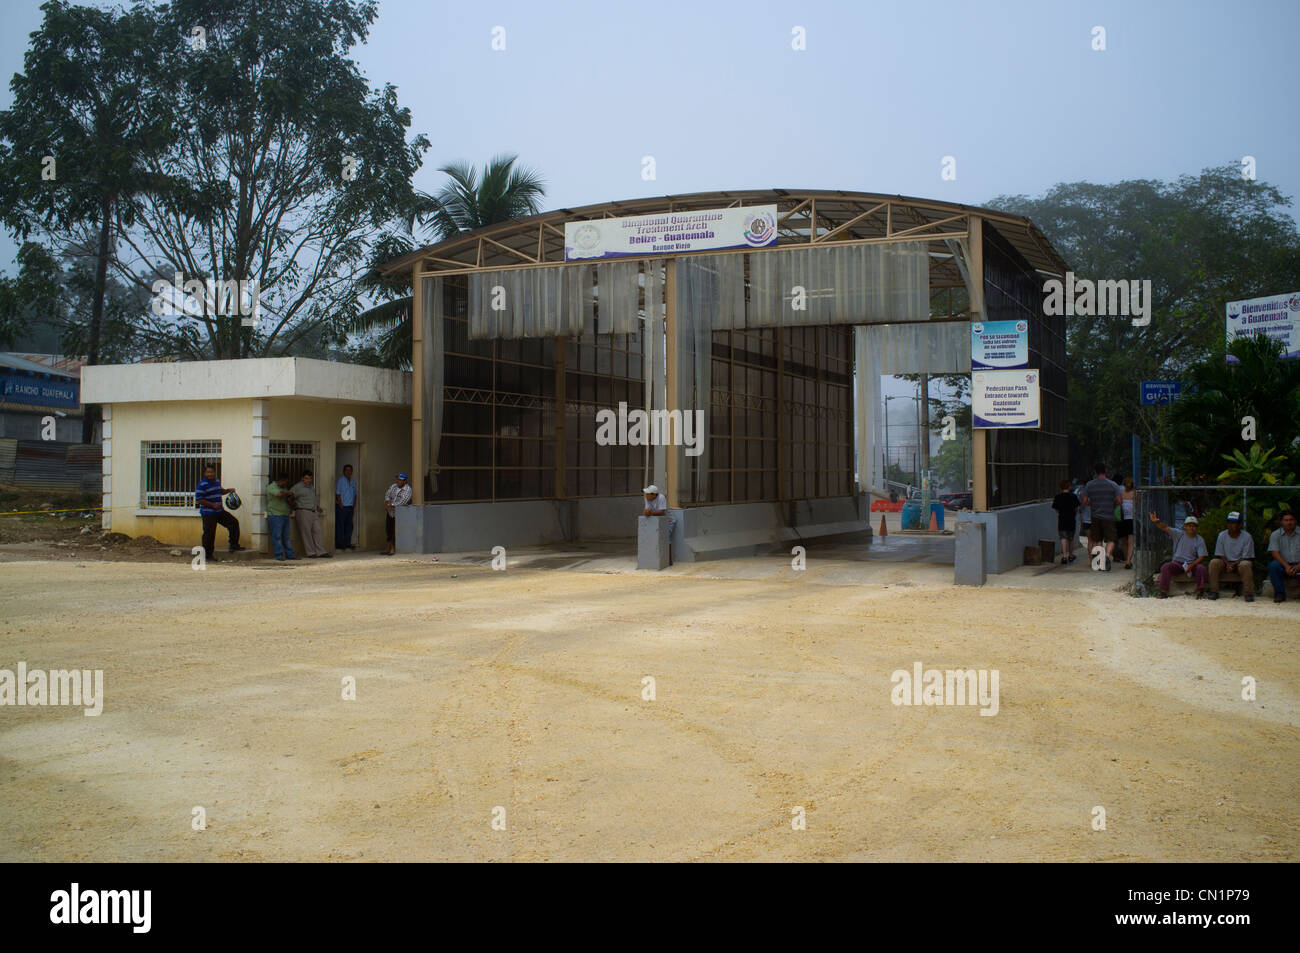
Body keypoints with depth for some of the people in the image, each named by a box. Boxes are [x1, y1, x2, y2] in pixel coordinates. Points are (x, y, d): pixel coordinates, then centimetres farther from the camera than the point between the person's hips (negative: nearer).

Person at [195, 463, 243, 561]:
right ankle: (207, 554, 6)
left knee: (233, 523, 6)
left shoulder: (217, 481, 11)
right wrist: (213, 504, -21)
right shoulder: (201, 485, -13)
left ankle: (234, 545, 15)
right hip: (208, 514, -8)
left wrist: (228, 490, 10)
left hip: (219, 511, 8)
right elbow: (199, 500, -17)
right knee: (209, 533, -4)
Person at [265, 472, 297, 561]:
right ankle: (279, 555, -4)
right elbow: (279, 494, -26)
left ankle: (290, 554, 8)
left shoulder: (284, 488, 19)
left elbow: (290, 500, 23)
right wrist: (289, 494, -10)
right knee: (277, 536, -6)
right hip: (275, 516, -8)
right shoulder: (271, 487, -8)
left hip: (285, 515, 8)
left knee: (286, 537, 7)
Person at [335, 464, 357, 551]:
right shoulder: (340, 480, -5)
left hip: (350, 507, 6)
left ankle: (347, 543, 12)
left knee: (349, 526, 6)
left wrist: (354, 506, 10)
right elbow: (337, 494, -8)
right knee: (340, 526, -5)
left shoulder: (353, 482, 15)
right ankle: (339, 544, -4)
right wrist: (341, 505, -12)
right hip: (342, 507, -6)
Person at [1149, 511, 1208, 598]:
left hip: (1193, 564, -1)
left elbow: (1201, 557, -4)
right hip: (1177, 563, 1)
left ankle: (1200, 592, -21)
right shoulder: (1178, 534, 5)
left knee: (1201, 568, -30)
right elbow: (1165, 528, -7)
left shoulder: (1199, 540, 3)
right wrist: (1156, 522, -29)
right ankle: (1164, 591, -21)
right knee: (1165, 567, -25)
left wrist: (1191, 566, -20)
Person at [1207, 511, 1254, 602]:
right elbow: (1221, 555, 1)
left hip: (1239, 562, -2)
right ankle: (1214, 592, -23)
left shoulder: (1246, 537, -6)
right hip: (1226, 562, 2)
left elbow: (1245, 557, -8)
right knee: (1214, 562, -27)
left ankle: (1248, 594, -30)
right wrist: (1228, 564, -18)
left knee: (1246, 564, -36)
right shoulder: (1222, 535, 0)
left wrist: (1234, 564, -23)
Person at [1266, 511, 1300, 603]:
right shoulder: (1275, 535, 5)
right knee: (1273, 565, -31)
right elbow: (1275, 553, -7)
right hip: (1283, 565, 1)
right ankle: (1280, 594, -20)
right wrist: (1287, 566, -21)